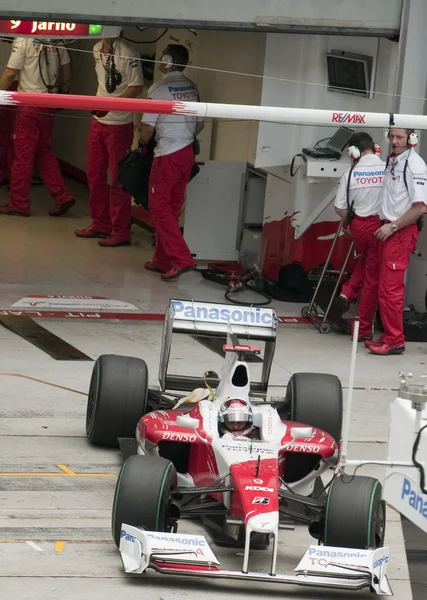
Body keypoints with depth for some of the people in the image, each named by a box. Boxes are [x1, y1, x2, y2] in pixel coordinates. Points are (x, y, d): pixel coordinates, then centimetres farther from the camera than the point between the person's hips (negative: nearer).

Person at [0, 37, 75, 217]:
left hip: (29, 104, -6)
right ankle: (62, 196, 12)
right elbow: (66, 67, 10)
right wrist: (64, 91, 25)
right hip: (49, 103, 6)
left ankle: (19, 204, 9)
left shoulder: (23, 40, -15)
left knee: (23, 155, 2)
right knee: (44, 152, 17)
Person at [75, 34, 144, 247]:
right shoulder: (97, 49, 5)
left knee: (118, 178, -3)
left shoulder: (128, 55, -18)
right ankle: (100, 224, 26)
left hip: (119, 124, -8)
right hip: (98, 120, 8)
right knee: (95, 175, 14)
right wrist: (99, 103, 13)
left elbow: (136, 88, -18)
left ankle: (120, 232, 3)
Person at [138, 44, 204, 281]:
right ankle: (162, 260, 19)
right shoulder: (192, 88, 8)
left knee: (160, 207, -3)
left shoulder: (159, 89, -12)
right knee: (172, 207, 13)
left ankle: (181, 259, -14)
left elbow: (147, 128, -10)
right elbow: (199, 124, 13)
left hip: (168, 155, -7)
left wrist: (143, 143, 10)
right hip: (188, 153, 7)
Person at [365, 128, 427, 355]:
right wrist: (386, 225, 12)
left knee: (390, 288, -9)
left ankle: (395, 341, -3)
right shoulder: (392, 160, 11)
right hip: (389, 228, 9)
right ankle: (389, 335, 20)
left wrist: (392, 227, -16)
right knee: (386, 286, 13)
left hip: (402, 231, -9)